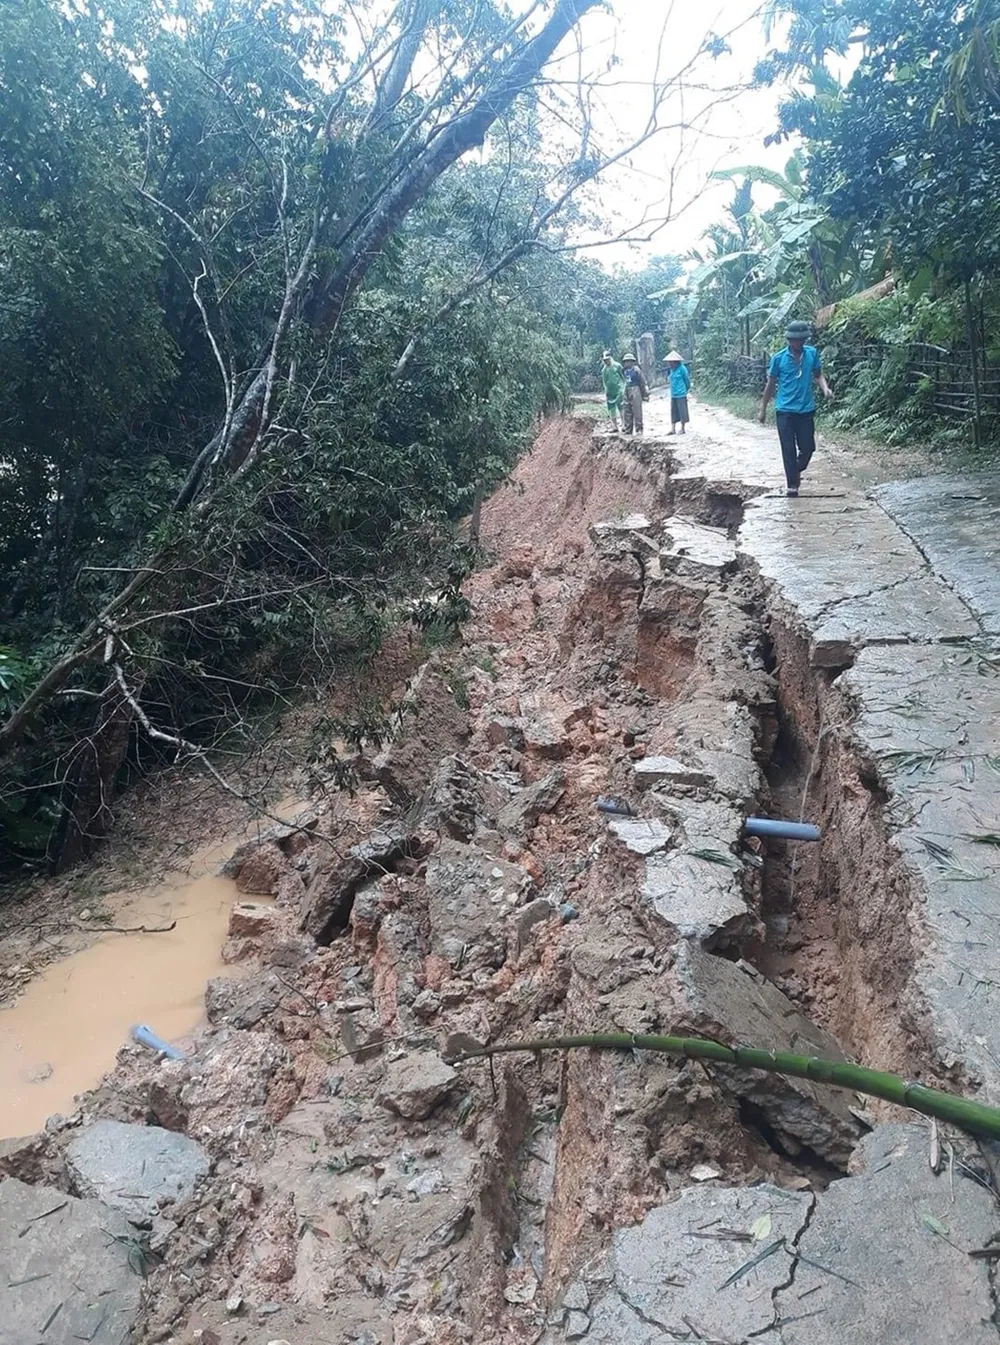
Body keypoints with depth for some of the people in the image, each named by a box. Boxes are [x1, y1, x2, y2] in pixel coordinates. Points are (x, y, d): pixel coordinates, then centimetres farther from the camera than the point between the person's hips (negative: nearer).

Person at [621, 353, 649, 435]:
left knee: (637, 412, -5)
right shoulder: (625, 371, 11)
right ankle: (628, 430, 17)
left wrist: (646, 392, -8)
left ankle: (638, 430, -1)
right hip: (627, 392, 8)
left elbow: (643, 382, -7)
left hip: (635, 391, -8)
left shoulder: (636, 370, -9)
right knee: (627, 412, 10)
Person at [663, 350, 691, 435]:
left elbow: (687, 379, -3)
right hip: (673, 394, 7)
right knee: (673, 412, 8)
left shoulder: (682, 368, -11)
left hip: (681, 394, -7)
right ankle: (673, 429, 12)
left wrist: (687, 389, 6)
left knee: (682, 412, 1)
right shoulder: (671, 369, 8)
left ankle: (683, 429, 9)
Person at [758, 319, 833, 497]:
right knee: (788, 449, -2)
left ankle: (796, 471, 34)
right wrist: (763, 409, 7)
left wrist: (825, 388, -12)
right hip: (785, 411, -2)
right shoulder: (779, 358, -5)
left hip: (806, 410, 2)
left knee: (808, 447, 6)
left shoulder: (812, 353, 0)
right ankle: (792, 484, 7)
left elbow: (818, 375, 10)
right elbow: (770, 384, 3)